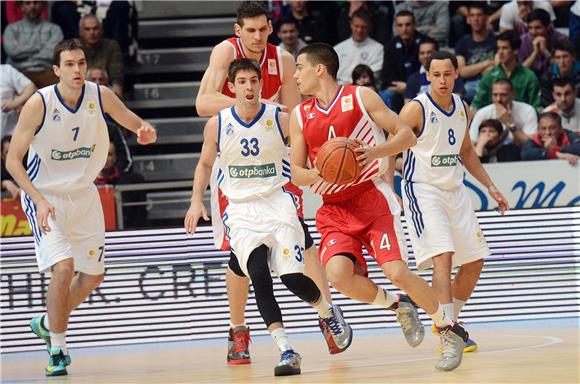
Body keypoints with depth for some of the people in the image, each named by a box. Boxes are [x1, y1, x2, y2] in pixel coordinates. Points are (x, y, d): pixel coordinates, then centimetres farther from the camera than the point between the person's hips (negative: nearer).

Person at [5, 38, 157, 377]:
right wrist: (39, 201, -27)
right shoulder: (40, 103, -20)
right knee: (63, 267, -21)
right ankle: (58, 349, -7)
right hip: (45, 195, -5)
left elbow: (140, 127, 2)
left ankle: (48, 323, 36)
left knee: (93, 274, 11)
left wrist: (147, 133, -24)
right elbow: (13, 160, -16)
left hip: (83, 194, 5)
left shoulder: (100, 96, -9)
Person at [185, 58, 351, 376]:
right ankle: (285, 349, -22)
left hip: (277, 203, -1)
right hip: (241, 210, 1)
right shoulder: (217, 125, 0)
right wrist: (197, 200, 4)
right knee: (259, 275, -22)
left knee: (292, 276, -13)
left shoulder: (281, 119, -4)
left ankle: (328, 314, 21)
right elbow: (205, 164, 16)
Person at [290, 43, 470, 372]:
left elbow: (407, 136, -2)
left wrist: (374, 153, -19)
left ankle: (450, 331, 1)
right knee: (338, 274, -22)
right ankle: (397, 306, 5)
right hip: (334, 210, 4)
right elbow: (296, 172, 10)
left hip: (373, 199, -4)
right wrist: (317, 176, -14)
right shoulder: (300, 116, 10)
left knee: (397, 272, -18)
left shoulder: (361, 97, -1)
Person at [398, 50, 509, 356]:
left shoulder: (463, 109, 7)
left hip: (455, 190, 7)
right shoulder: (416, 109, -13)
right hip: (423, 191, -7)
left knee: (474, 261, 8)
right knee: (443, 256, -22)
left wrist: (491, 188, 20)